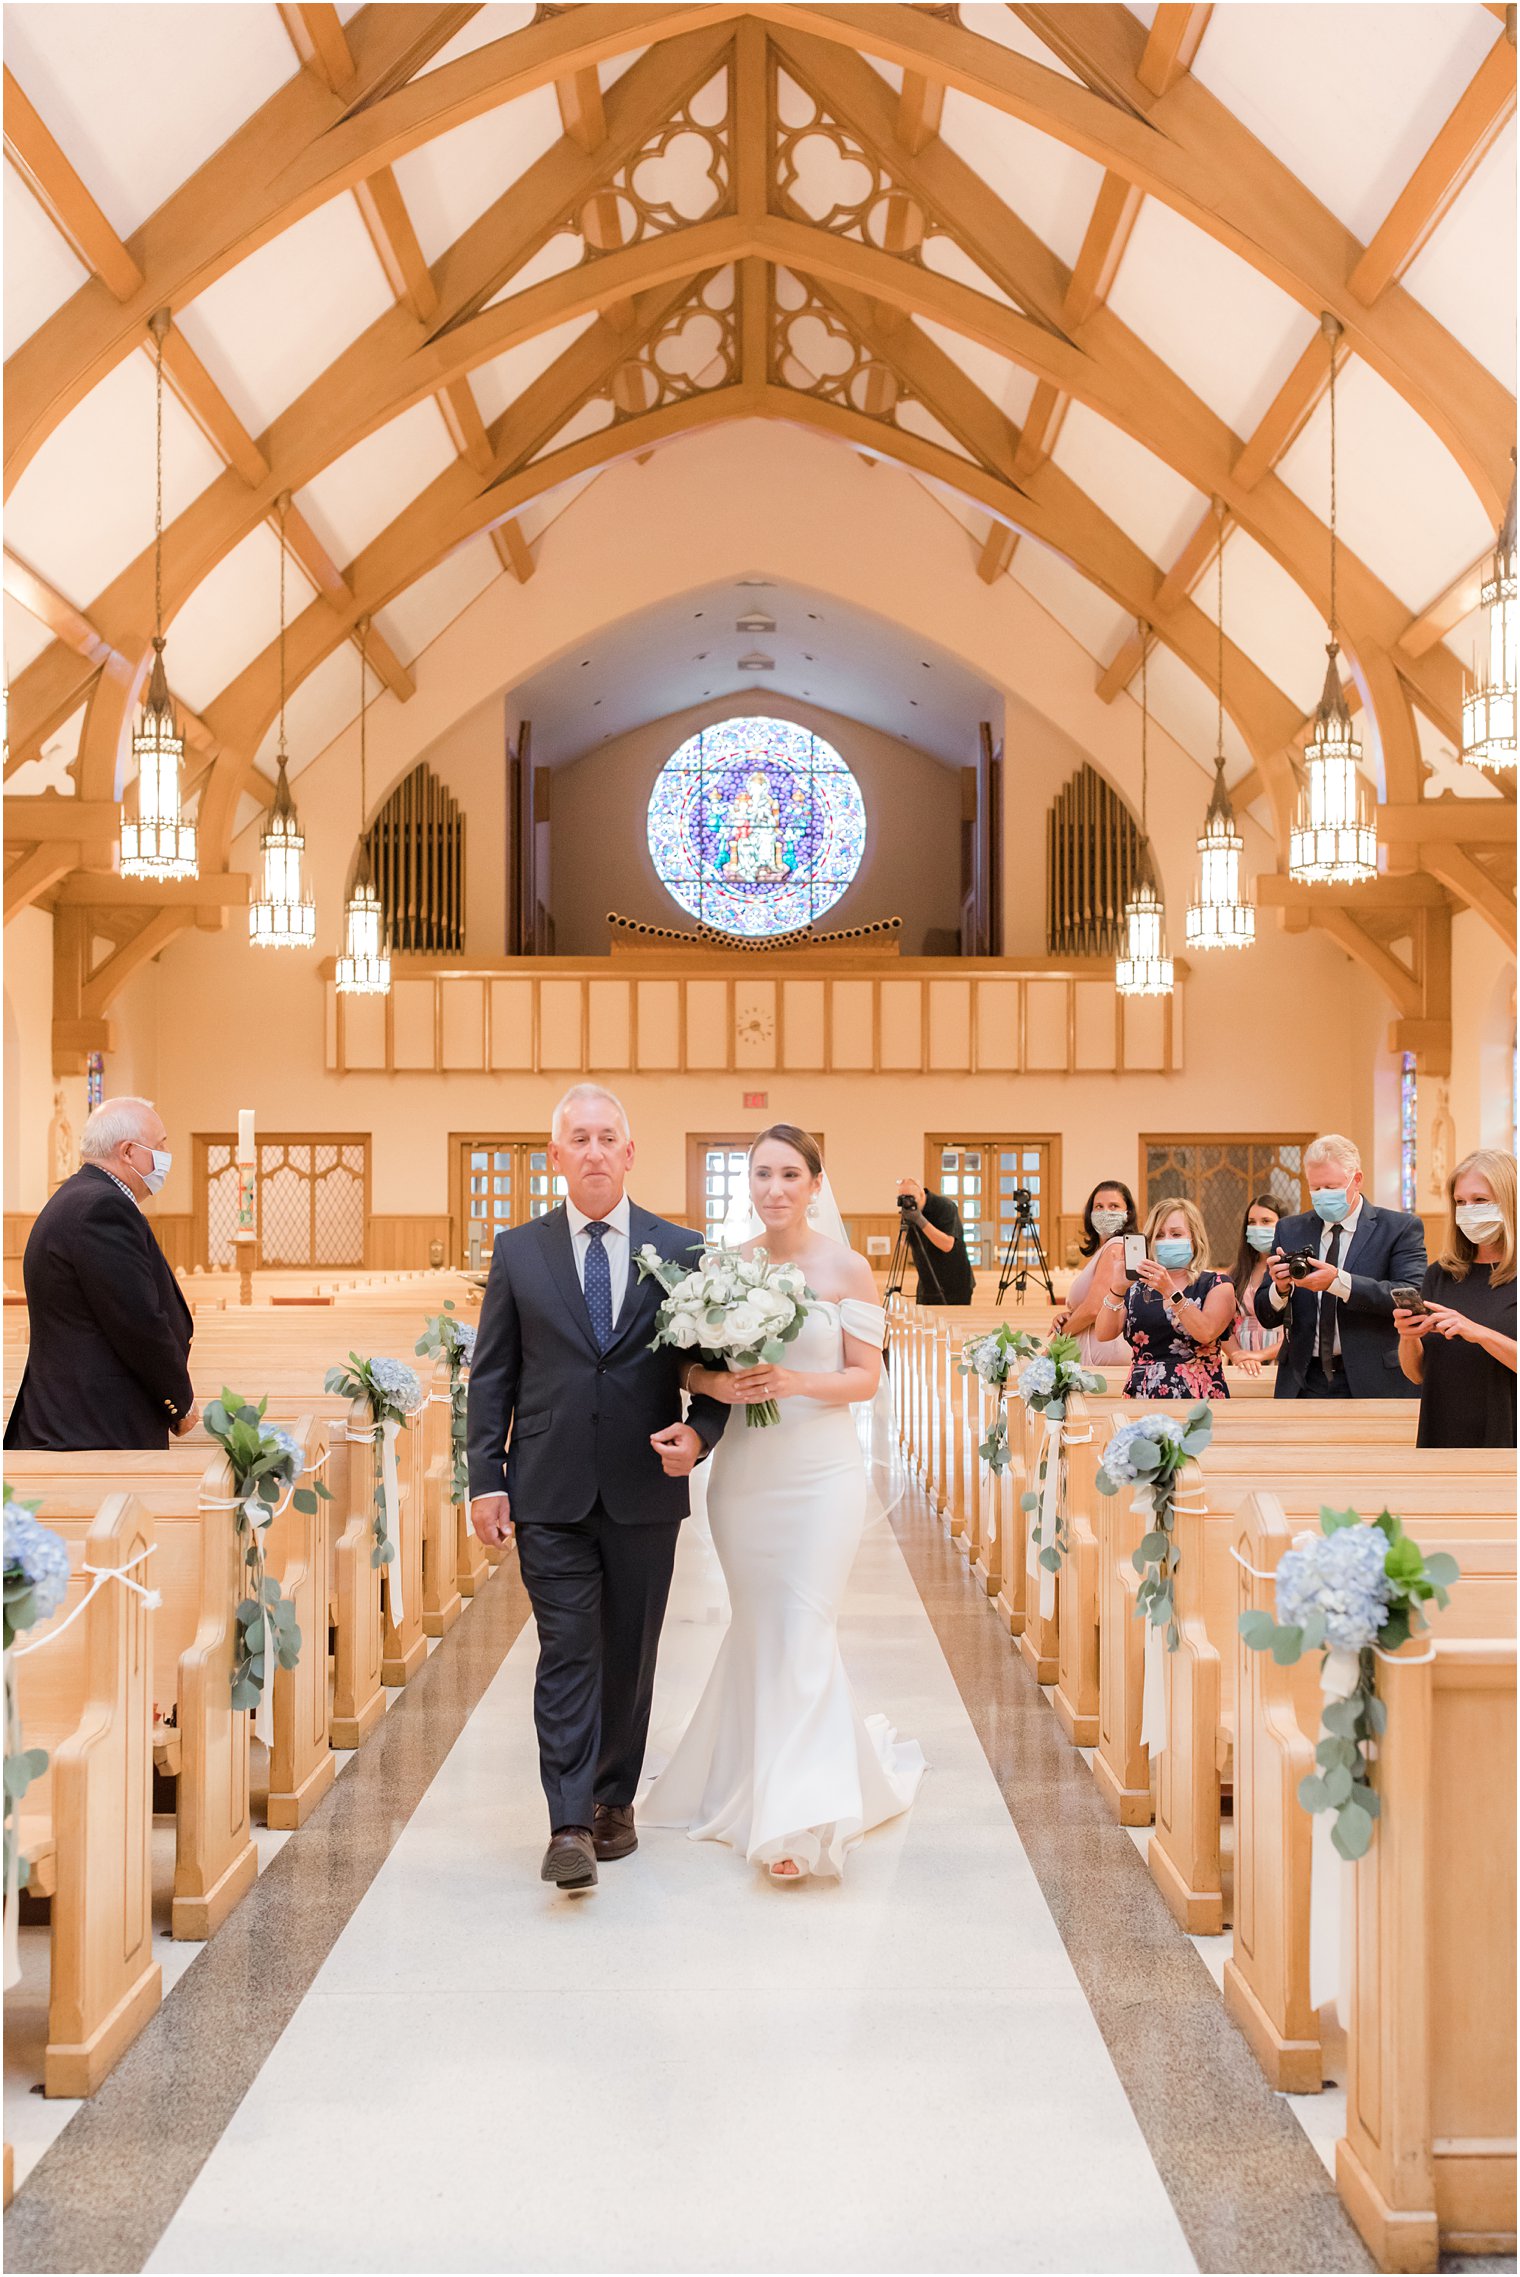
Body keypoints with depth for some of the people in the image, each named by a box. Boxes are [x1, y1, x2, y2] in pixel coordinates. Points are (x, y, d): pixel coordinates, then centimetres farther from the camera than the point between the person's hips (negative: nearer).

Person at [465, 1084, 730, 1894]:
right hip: (550, 1492, -1)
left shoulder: (682, 1251, 3)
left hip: (644, 1491, 1)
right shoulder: (518, 1251, 4)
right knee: (566, 1652, -6)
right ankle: (569, 1826, -5)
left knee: (629, 1656, 11)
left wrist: (700, 1433, -13)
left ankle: (614, 1800, 27)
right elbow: (490, 1375, 5)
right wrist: (485, 1478, -1)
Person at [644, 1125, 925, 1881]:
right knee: (757, 1628, 13)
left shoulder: (846, 1268, -4)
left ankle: (794, 1820, -4)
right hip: (742, 1472, 3)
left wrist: (796, 1381, -20)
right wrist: (717, 1384, -15)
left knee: (802, 1631, -8)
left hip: (820, 1471, -3)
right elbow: (691, 1365, 8)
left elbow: (866, 1376, -4)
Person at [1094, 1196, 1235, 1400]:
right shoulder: (1137, 1287, 14)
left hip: (1198, 1397, -2)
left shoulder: (1217, 1284, 7)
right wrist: (1116, 1289, -15)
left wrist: (1170, 1291, -20)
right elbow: (1104, 1333, 0)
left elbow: (1207, 1333, -11)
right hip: (1141, 1397, 2)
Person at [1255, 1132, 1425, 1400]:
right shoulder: (1290, 1230, 11)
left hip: (1374, 1385, -3)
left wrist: (1339, 1282, -24)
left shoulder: (1400, 1228, 1)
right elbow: (1267, 1318, 9)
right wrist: (1280, 1288, -14)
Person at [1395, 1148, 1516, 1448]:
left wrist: (1479, 1333, -27)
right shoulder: (1440, 1274, 6)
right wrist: (1408, 1338, -12)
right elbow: (1416, 1374, 7)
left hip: (1505, 1435, -4)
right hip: (1442, 1433, 4)